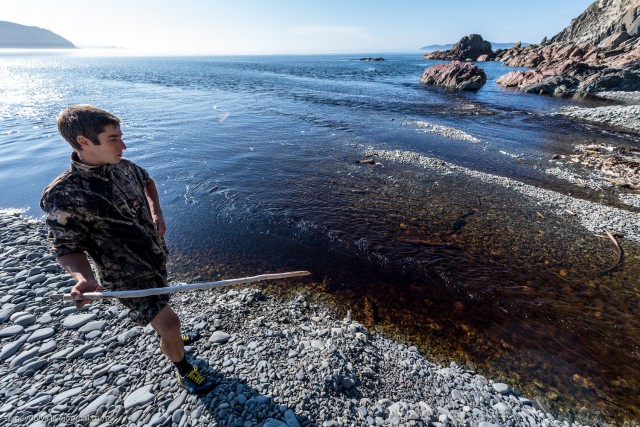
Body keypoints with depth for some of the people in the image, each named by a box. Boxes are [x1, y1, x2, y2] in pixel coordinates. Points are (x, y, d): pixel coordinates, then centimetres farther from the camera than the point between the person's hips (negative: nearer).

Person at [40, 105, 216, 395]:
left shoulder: (123, 166, -7)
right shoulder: (62, 196, -25)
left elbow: (147, 181, 14)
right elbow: (66, 247, -17)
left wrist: (157, 213, -1)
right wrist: (84, 279, -36)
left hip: (156, 256, 7)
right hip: (128, 276, -6)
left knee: (158, 305, 29)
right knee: (169, 322, -2)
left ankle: (167, 340, 59)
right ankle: (185, 371, 26)